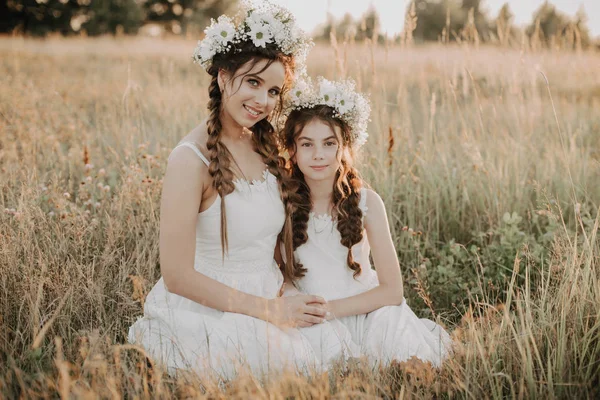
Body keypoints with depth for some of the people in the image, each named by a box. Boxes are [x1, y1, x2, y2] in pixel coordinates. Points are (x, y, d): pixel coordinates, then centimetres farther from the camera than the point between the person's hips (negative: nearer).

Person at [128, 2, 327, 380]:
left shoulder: (267, 145, 4)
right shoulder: (192, 159, -18)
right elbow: (178, 277, -18)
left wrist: (288, 301, -2)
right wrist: (270, 310, -16)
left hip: (269, 304, 7)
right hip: (206, 316, -7)